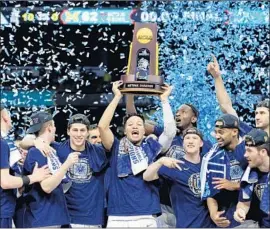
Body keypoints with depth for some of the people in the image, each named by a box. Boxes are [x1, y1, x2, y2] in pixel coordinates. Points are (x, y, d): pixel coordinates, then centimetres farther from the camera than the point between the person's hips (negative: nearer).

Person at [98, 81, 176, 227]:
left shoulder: (151, 148, 11)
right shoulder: (117, 148, 9)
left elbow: (170, 131, -1)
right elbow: (102, 126, -4)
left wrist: (164, 100, 5)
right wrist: (117, 96, 0)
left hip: (146, 218, 1)